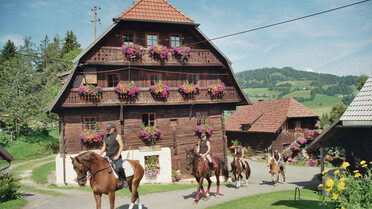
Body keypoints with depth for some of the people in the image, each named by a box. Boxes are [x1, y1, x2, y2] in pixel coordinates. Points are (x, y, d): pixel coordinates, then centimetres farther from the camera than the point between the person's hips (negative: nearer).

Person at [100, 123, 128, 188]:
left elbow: (121, 146, -9)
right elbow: (104, 147, 20)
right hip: (108, 156, 7)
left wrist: (117, 156, -16)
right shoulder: (106, 136, 13)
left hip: (116, 156, -7)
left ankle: (124, 181, -11)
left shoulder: (117, 136, -4)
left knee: (119, 167, -29)